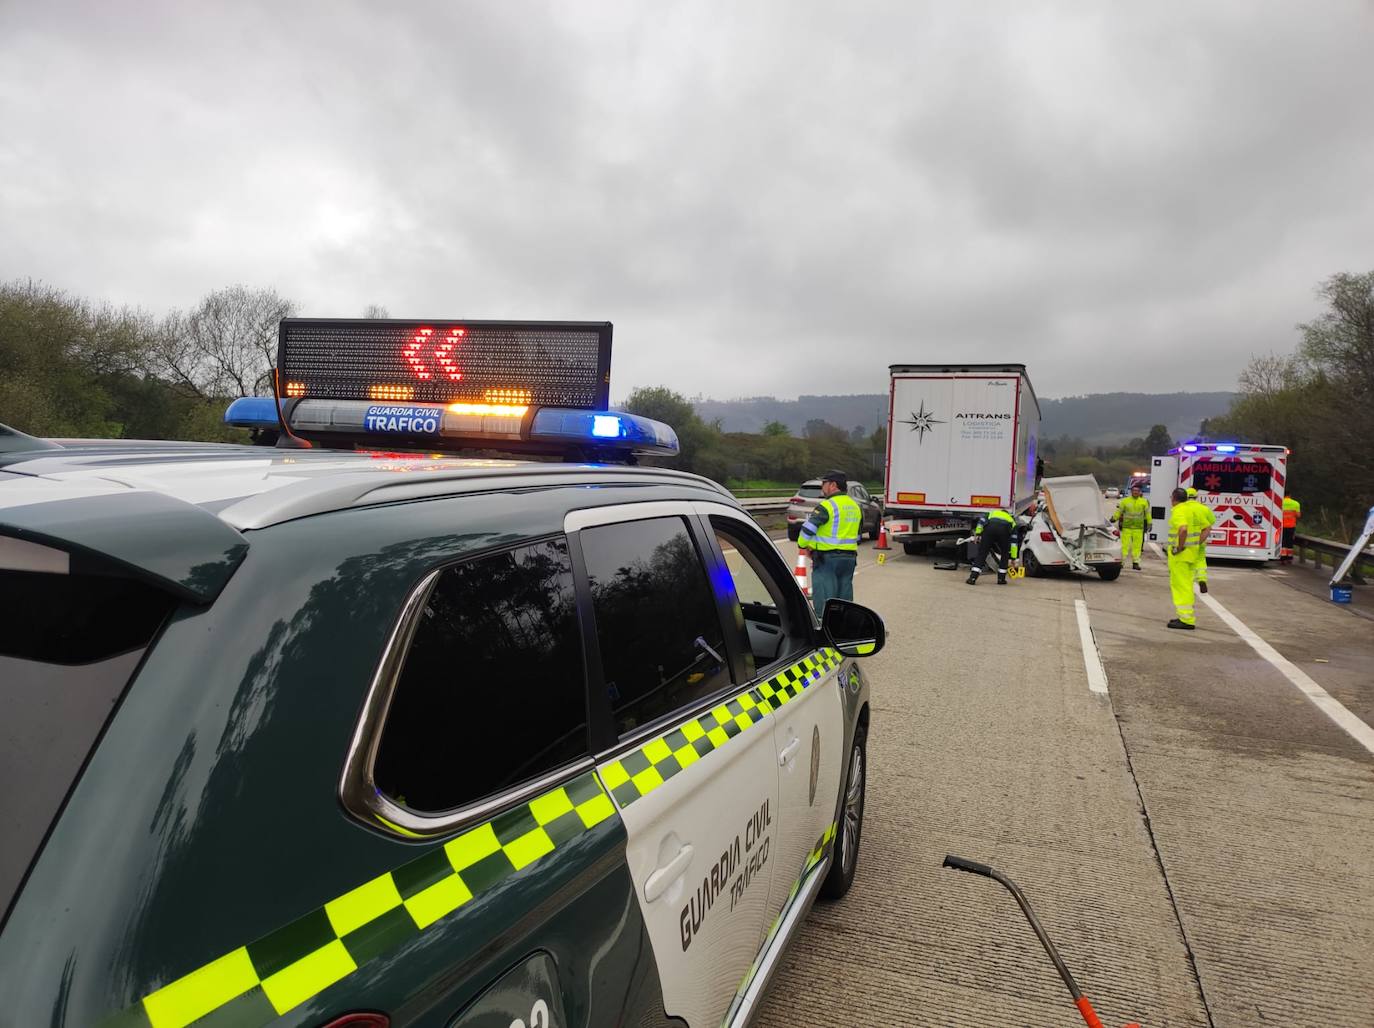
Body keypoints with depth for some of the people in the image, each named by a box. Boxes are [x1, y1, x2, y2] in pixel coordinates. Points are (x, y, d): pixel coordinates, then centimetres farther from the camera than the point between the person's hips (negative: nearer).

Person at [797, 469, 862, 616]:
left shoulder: (827, 505, -14)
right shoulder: (855, 506, 14)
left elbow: (808, 528, -17)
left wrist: (803, 544, 0)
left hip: (827, 558, -8)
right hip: (850, 557, 8)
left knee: (823, 601, -4)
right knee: (844, 599, 14)